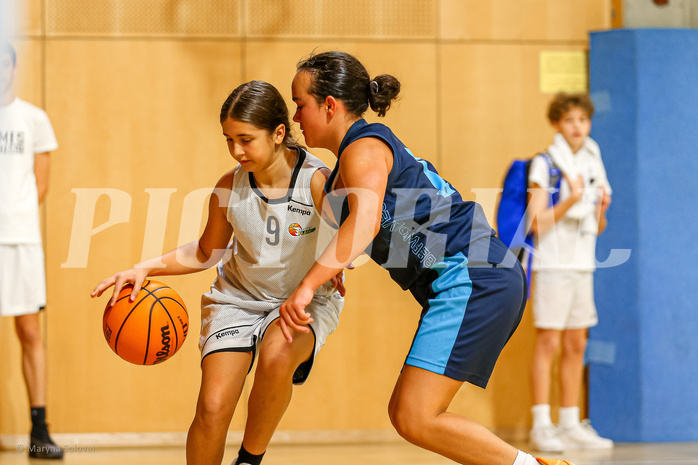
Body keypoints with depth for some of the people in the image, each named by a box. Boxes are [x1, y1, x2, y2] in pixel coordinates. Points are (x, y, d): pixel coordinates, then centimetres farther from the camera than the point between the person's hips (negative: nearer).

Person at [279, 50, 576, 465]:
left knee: (416, 419, -14)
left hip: (472, 280, -10)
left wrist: (306, 287, -33)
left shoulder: (363, 149, -7)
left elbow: (366, 224, -27)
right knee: (404, 412, 9)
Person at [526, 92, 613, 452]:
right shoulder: (545, 165, -6)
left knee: (576, 345, 8)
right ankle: (541, 427, -7)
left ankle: (571, 425, 13)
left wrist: (602, 209, -3)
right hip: (553, 264, -7)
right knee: (548, 342, -8)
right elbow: (537, 222, -12)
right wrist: (571, 200, -23)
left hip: (582, 265, 7)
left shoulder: (592, 164, 14)